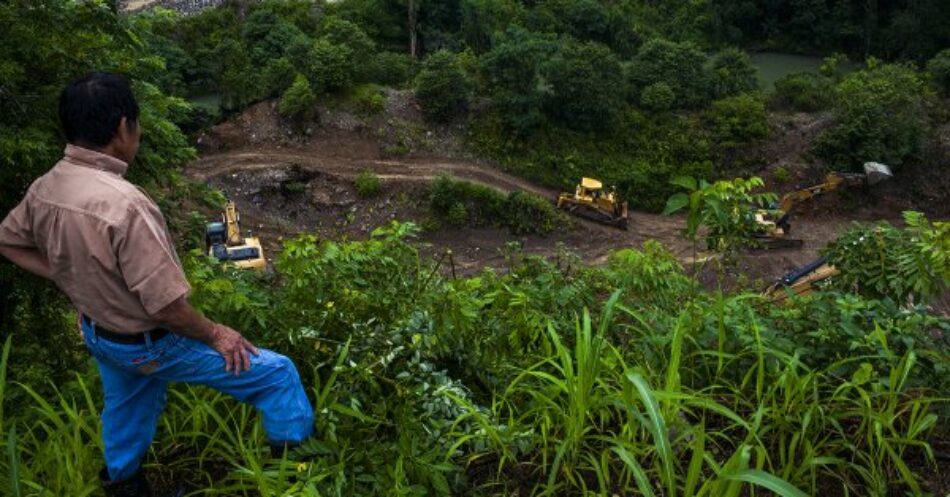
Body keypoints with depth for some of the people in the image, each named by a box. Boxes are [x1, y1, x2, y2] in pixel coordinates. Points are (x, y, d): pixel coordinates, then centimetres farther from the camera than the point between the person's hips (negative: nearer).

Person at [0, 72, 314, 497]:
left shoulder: (43, 189, -10)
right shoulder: (123, 203, -37)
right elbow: (165, 305, -32)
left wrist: (67, 278, 10)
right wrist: (214, 333, -15)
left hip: (97, 333, 8)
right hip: (150, 343, -8)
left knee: (126, 408, 34)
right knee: (276, 373, 5)